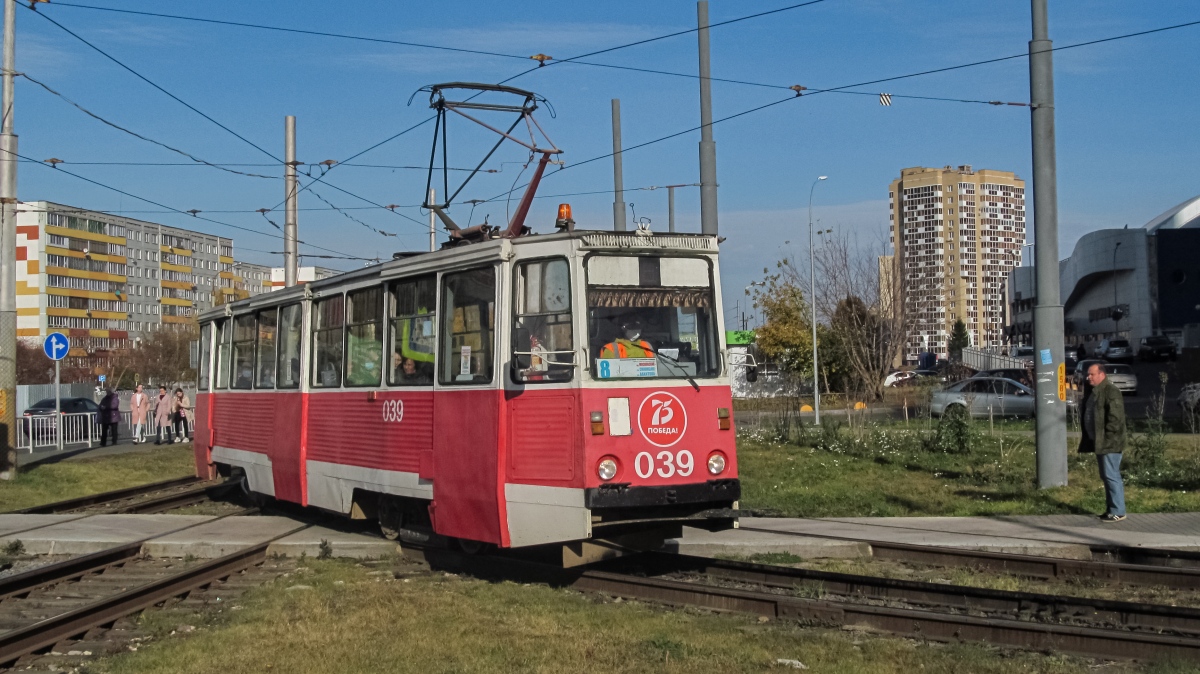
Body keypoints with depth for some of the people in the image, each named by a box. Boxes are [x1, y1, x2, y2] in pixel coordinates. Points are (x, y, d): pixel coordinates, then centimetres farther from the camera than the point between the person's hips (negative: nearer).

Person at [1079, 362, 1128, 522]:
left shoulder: (1111, 392, -15)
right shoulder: (1091, 392, 15)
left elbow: (1116, 418, -22)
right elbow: (1087, 416, 22)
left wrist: (1107, 438, -20)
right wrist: (1088, 439, 16)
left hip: (1109, 443, -10)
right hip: (1099, 442, 10)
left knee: (1111, 476, -8)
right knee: (1106, 476, 14)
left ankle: (1118, 512, -3)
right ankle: (1111, 509, 21)